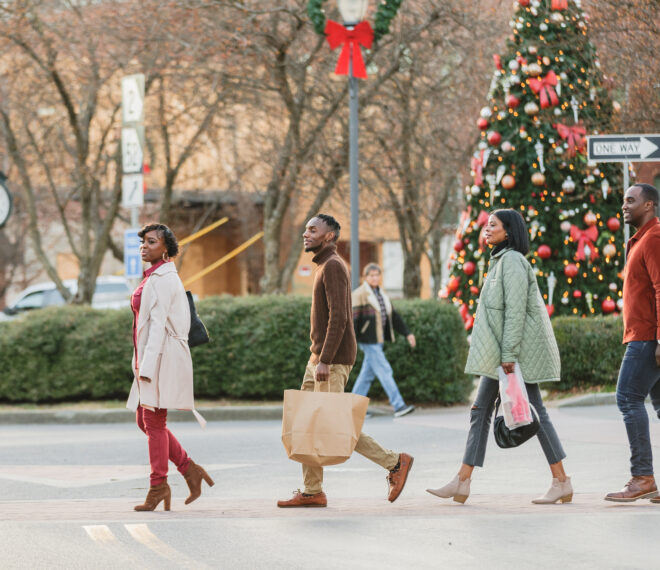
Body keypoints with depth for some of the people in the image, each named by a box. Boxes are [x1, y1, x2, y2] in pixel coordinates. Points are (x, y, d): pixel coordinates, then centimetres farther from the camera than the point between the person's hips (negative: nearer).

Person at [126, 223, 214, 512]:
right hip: (151, 357, 10)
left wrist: (147, 367, -21)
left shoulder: (162, 279, -13)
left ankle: (158, 485, 3)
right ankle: (190, 471, 15)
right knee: (145, 421, 11)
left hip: (161, 356, -10)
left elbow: (158, 324, -18)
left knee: (154, 422, -4)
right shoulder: (155, 277, 17)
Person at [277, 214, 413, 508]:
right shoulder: (325, 266, 19)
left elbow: (339, 318, -22)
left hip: (333, 360, -10)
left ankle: (394, 463, 0)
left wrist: (324, 361, -26)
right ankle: (312, 491, 7)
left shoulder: (333, 266, -13)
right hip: (319, 357, 10)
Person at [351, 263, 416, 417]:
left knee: (367, 373, 10)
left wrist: (407, 333, 16)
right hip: (368, 340, -8)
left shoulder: (381, 294, 16)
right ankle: (398, 406, -13)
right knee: (384, 371, -10)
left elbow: (394, 316, 21)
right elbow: (353, 318, -13)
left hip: (378, 339, 8)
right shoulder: (359, 294, -8)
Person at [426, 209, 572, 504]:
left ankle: (561, 481, 0)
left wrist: (509, 355, -23)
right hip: (498, 355, 10)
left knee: (533, 412, -6)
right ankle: (462, 482, 6)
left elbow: (515, 311, -20)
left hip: (516, 349, -10)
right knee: (481, 411, 6)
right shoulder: (500, 261, 17)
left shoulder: (512, 261, -13)